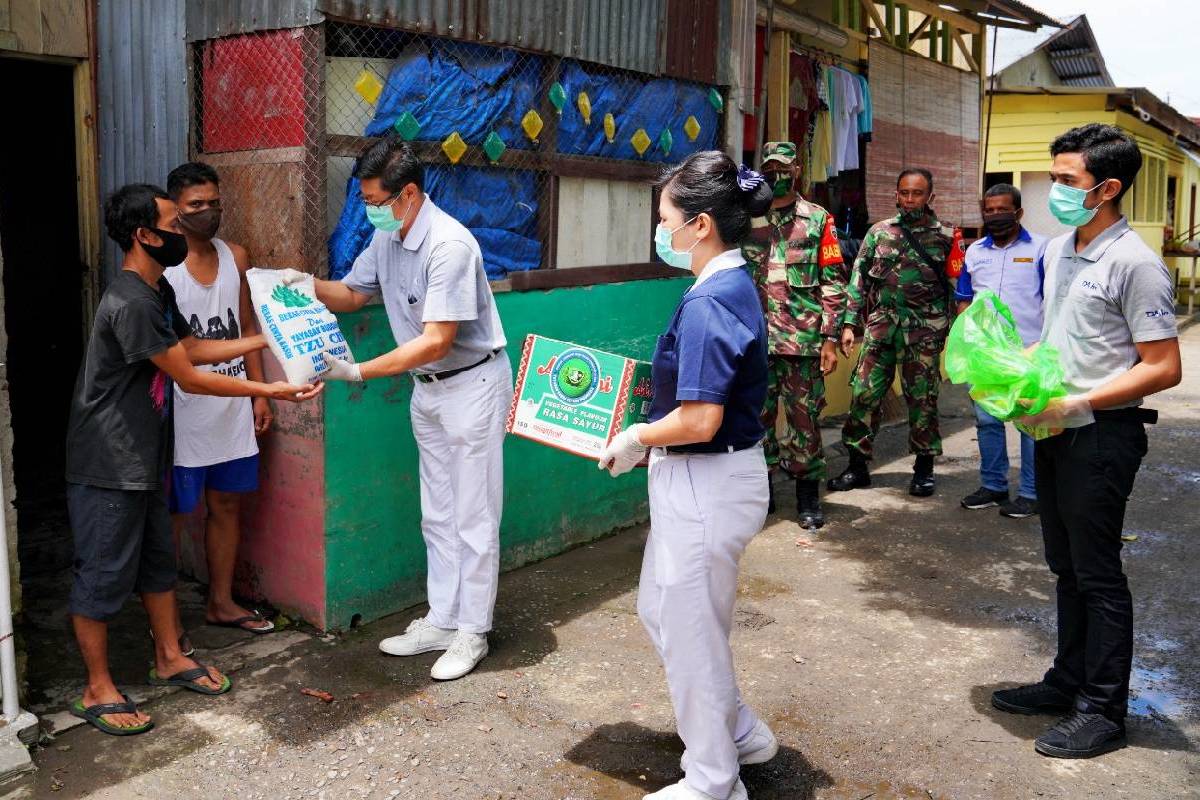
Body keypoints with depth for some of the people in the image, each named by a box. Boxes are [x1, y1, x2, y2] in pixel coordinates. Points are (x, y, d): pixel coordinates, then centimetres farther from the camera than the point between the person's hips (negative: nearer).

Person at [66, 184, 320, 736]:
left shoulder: (157, 291, 7)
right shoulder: (130, 304, -25)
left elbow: (190, 347, 18)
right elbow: (189, 378, -21)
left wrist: (264, 340, 14)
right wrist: (269, 391, -16)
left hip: (143, 457, 10)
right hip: (107, 466, -10)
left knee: (157, 559, 18)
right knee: (104, 574, 2)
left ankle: (169, 659, 33)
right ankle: (97, 691, 16)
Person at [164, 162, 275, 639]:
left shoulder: (235, 256, 7)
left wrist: (259, 393, 10)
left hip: (232, 406, 6)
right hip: (182, 409, -6)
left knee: (227, 504, 15)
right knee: (172, 513, 5)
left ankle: (221, 602, 30)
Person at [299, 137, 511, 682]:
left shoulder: (449, 244, -26)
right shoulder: (386, 237, 1)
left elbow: (436, 341, -29)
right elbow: (353, 293, 15)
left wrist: (358, 373, -31)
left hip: (471, 384, -9)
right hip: (427, 388, 9)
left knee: (473, 517, 1)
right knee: (437, 515, 15)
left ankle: (472, 632, 13)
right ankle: (442, 620, 26)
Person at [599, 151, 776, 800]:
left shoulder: (709, 303, -23)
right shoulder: (734, 286, 8)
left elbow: (699, 421, -27)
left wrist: (633, 441, -11)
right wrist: (643, 431, 11)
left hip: (707, 485, -10)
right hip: (703, 480, 10)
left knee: (691, 634, 7)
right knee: (659, 609, 23)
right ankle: (740, 733, 38)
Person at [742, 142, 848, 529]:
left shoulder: (819, 220, 4)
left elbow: (834, 283, 2)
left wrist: (830, 338, -5)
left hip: (804, 340, -2)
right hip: (755, 338, 2)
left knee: (804, 416, 3)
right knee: (758, 415, 6)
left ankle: (808, 495, 14)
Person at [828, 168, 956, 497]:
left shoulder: (945, 237, 4)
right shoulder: (879, 232, 8)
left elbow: (956, 288, 6)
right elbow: (859, 279, 7)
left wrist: (955, 331, 0)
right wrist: (849, 323, 1)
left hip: (924, 331, -1)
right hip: (880, 327, 2)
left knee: (922, 400, 4)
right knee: (864, 394, 0)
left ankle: (924, 469, 17)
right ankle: (857, 465, 11)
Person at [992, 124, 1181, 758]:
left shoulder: (1135, 264, -16)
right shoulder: (1056, 251, 9)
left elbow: (1164, 368, -18)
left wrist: (1078, 402, -22)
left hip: (1102, 435, -8)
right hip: (1055, 432, 8)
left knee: (1098, 574, 2)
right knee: (1066, 567, 18)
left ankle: (1103, 711, 15)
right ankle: (1069, 681, 32)